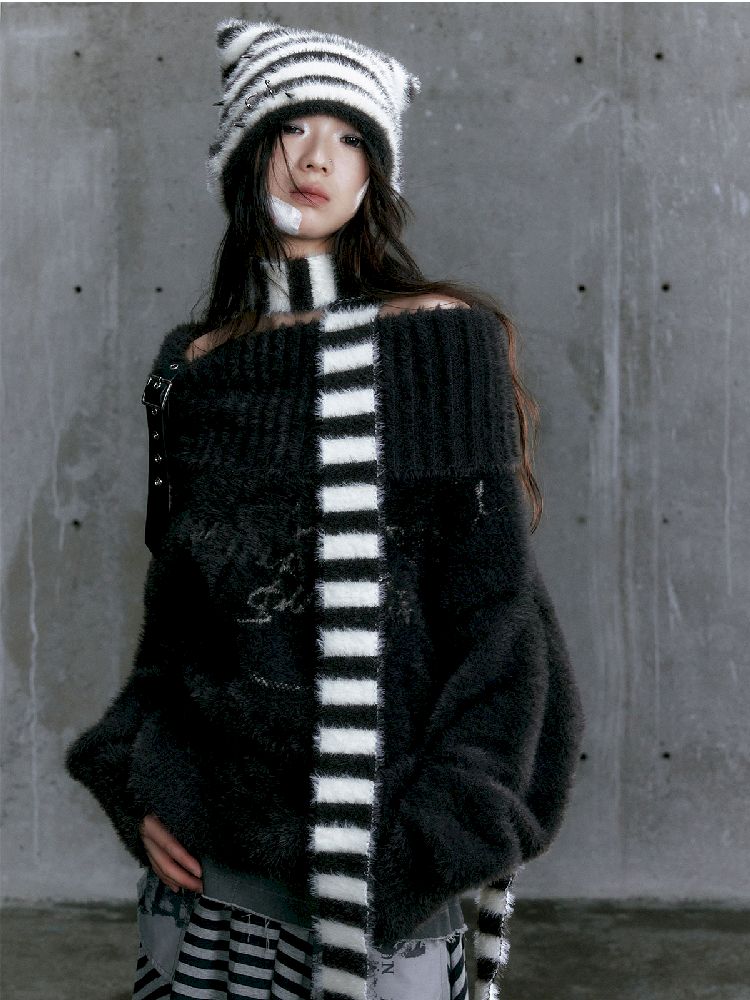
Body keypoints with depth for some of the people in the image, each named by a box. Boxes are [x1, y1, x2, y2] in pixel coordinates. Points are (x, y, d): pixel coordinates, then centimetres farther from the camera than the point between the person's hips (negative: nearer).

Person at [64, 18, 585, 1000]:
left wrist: (441, 835, -14)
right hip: (206, 834, 4)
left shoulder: (442, 337, -6)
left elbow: (497, 603, -8)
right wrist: (136, 783, 3)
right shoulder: (196, 364, 6)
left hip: (377, 828, -3)